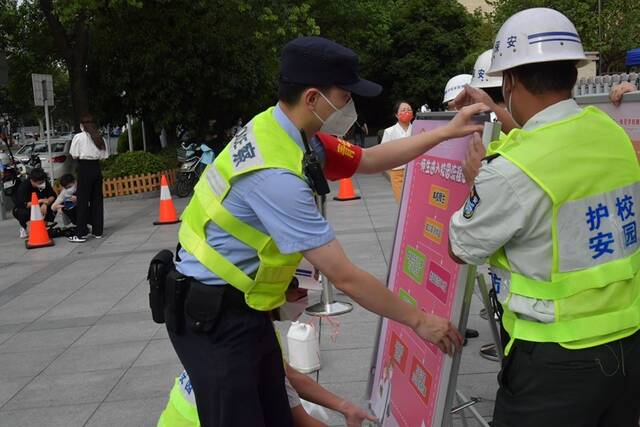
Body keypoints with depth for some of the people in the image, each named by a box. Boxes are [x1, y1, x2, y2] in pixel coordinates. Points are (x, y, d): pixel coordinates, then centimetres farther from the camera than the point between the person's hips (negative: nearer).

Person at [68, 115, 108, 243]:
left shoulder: (78, 137, -6)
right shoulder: (100, 137, 6)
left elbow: (74, 155, -7)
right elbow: (104, 156, 6)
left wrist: (81, 155, 11)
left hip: (84, 168, -4)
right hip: (96, 167, 4)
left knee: (82, 201, -1)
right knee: (97, 200, 10)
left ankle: (81, 234, -1)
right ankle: (98, 231, 14)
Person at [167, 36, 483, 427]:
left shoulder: (283, 130, -1)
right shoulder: (276, 175, -30)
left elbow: (367, 159, 13)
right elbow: (344, 277, -25)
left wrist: (447, 132, 11)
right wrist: (419, 321, -13)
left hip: (242, 309, 9)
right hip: (214, 317, -9)